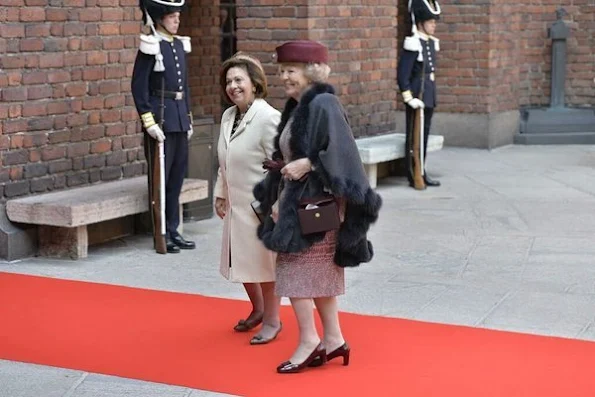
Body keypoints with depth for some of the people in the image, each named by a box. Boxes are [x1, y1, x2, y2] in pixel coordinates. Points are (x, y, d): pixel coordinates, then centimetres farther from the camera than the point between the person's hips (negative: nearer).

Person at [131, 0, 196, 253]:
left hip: (180, 118, 7)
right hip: (161, 117, -7)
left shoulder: (179, 44, 12)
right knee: (161, 176, -1)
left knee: (178, 175, 10)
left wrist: (188, 117, 16)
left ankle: (173, 231, 19)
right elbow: (138, 87, -13)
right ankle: (161, 234, 7)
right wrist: (149, 122, -17)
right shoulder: (151, 47, -10)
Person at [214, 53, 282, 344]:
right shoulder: (228, 116, 8)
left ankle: (272, 320, 21)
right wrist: (220, 194, 15)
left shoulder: (268, 117, -17)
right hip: (237, 205, 8)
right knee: (241, 261, 17)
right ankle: (258, 309, 39)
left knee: (265, 263, 4)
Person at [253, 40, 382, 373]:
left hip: (314, 205, -9)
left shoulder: (323, 105, -15)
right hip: (297, 203, 9)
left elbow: (341, 154, -23)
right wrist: (279, 199, 8)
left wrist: (307, 164, -25)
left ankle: (309, 340, 2)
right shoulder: (297, 108, 13)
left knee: (296, 272, -5)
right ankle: (333, 339, 20)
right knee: (318, 275, 13)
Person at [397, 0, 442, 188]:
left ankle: (422, 173, 22)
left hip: (429, 97, 8)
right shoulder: (413, 44, -15)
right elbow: (402, 74, -17)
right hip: (417, 98, -8)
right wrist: (409, 98, -19)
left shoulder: (432, 42, 11)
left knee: (424, 136, 13)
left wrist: (431, 95, 18)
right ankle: (413, 176, 5)